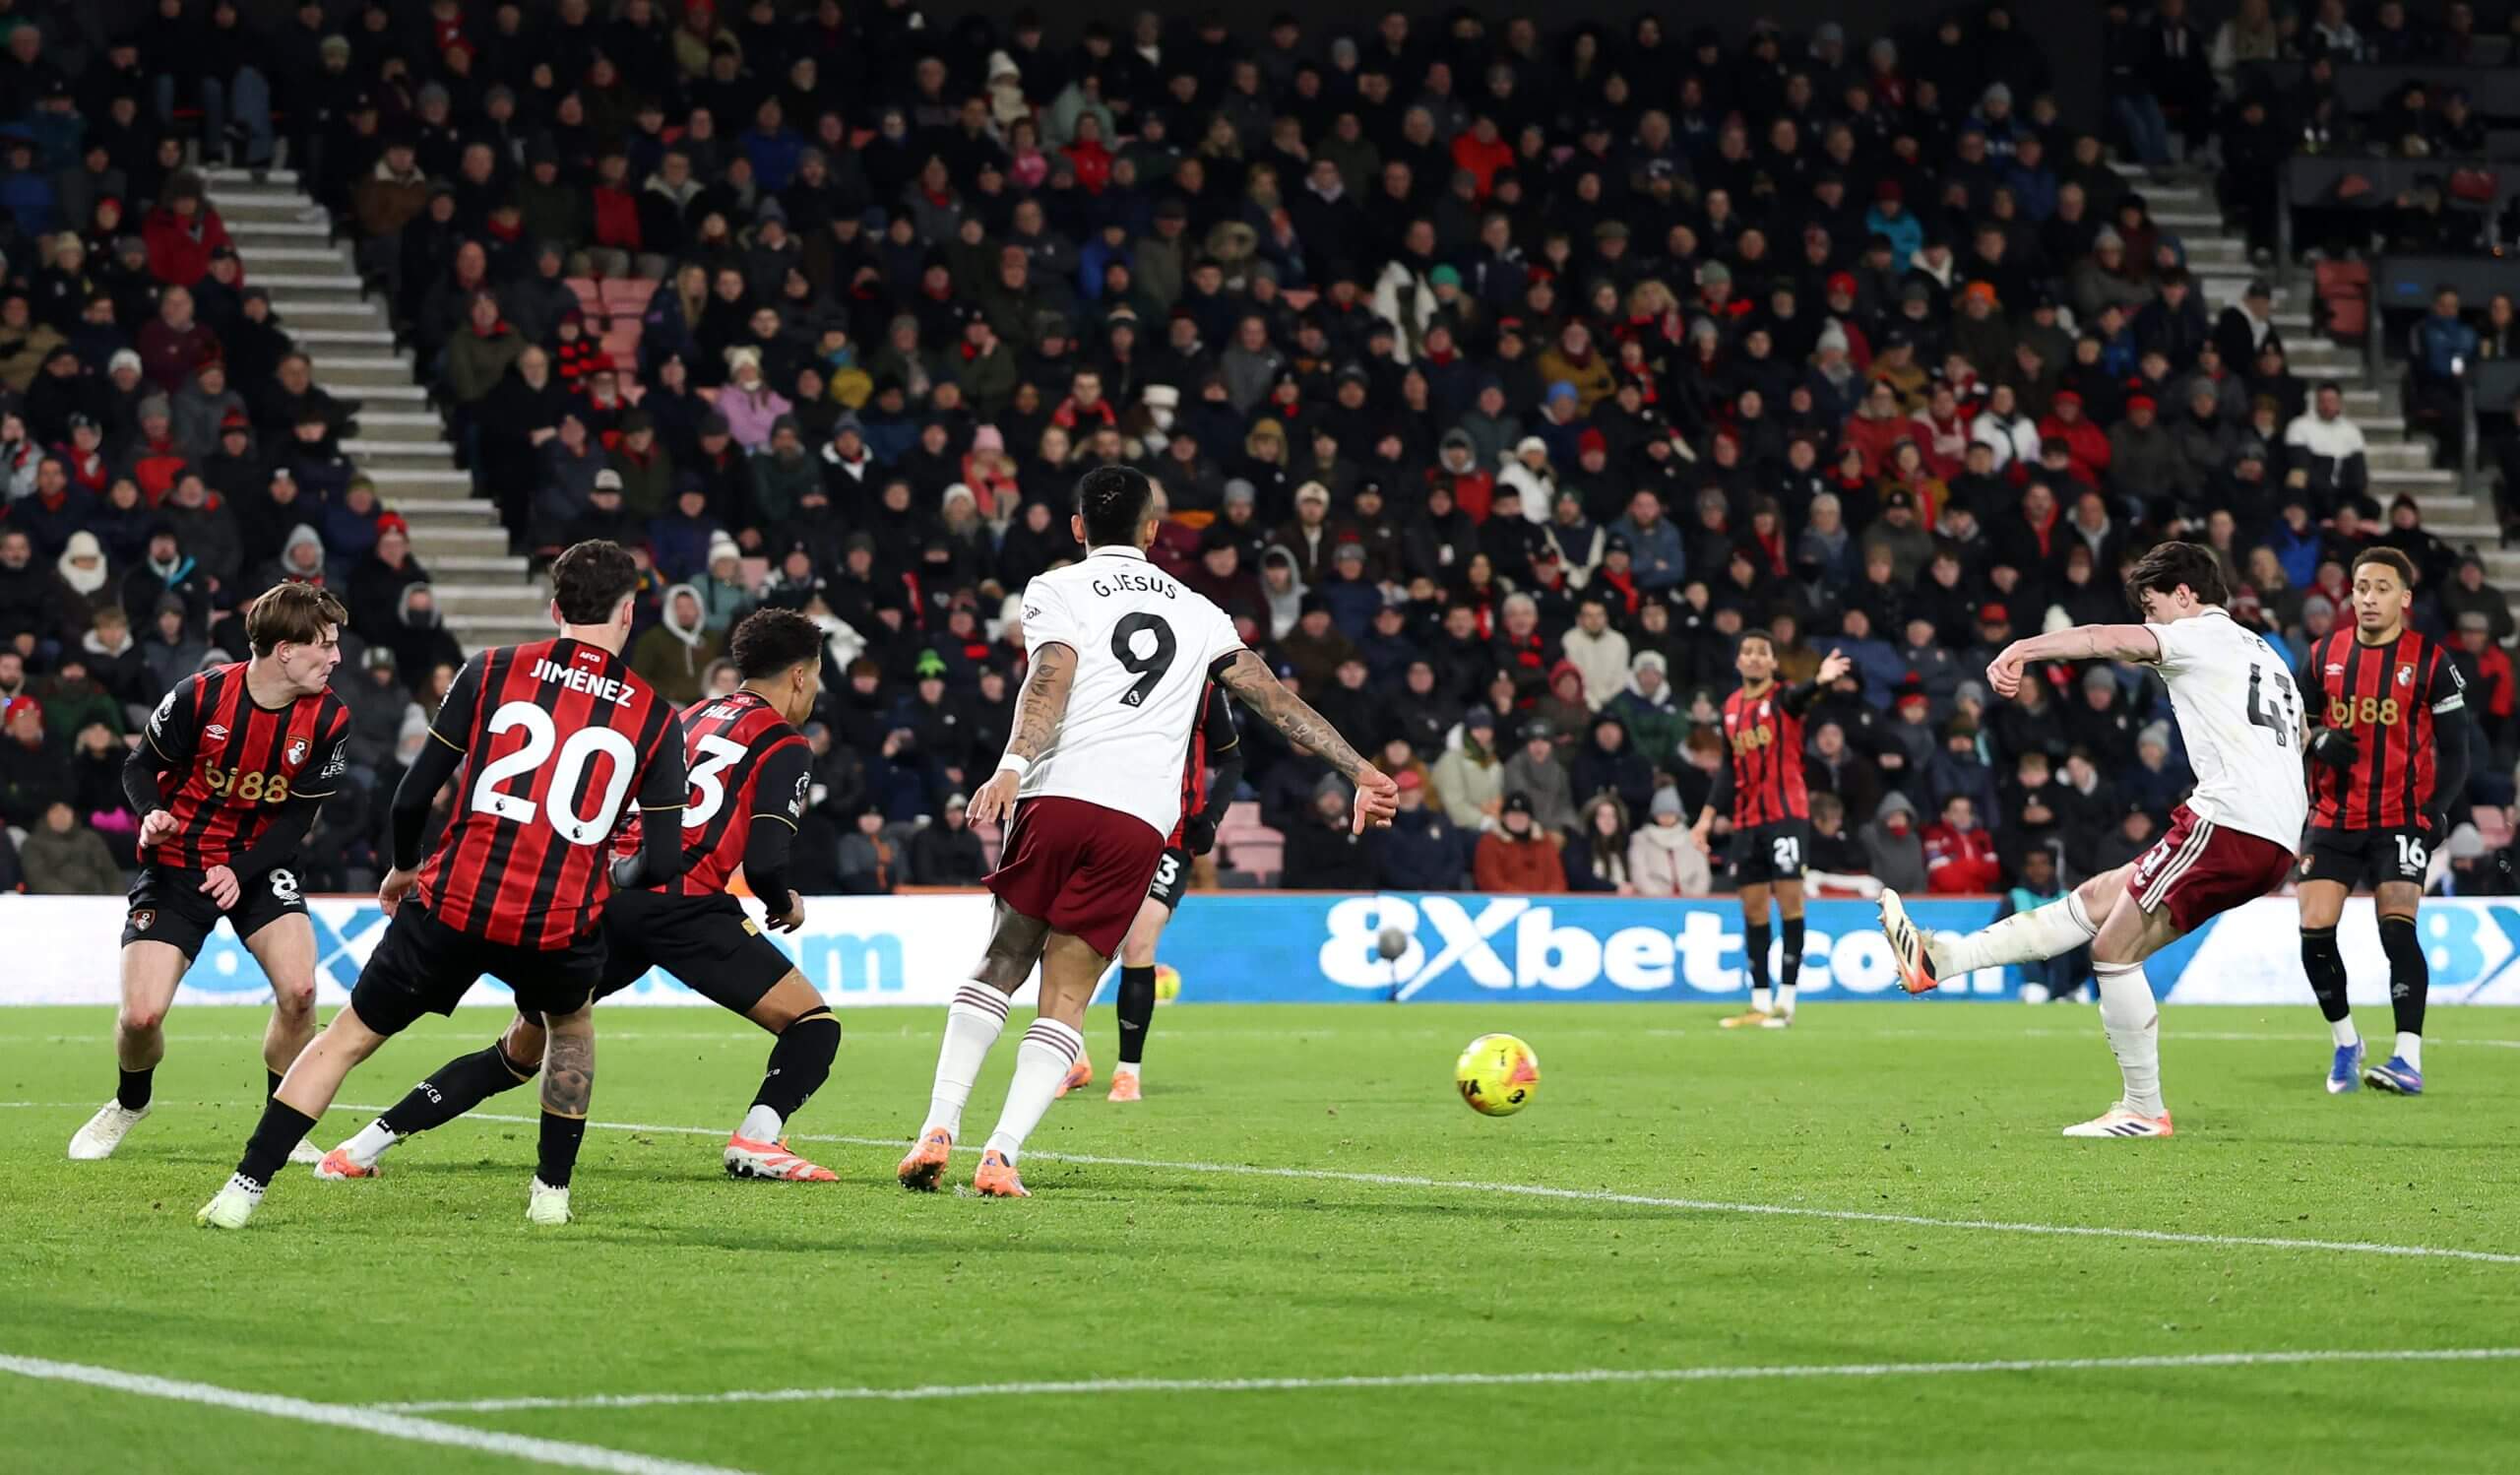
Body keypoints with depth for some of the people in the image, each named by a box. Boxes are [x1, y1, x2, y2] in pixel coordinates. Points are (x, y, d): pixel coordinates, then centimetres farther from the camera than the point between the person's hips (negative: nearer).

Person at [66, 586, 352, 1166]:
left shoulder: (328, 720, -12)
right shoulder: (201, 695, -18)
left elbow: (297, 816, -5)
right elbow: (140, 766, -5)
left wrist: (241, 872, -17)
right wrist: (151, 814, -25)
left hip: (257, 865, 2)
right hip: (177, 864, -2)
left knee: (299, 990, -23)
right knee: (141, 1014, -13)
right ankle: (130, 1103, 23)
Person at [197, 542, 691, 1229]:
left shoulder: (491, 670, 5)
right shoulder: (654, 716, 6)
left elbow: (413, 794, 4)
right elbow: (662, 862, 4)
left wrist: (403, 868, 23)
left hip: (454, 902, -1)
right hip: (560, 925, 1)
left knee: (346, 1038, 12)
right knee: (571, 1024, 34)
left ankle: (243, 1189, 6)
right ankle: (552, 1190, 30)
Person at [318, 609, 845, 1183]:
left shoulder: (693, 718, 25)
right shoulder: (785, 747, 4)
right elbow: (763, 863, -5)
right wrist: (785, 906, 14)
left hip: (607, 895, 6)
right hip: (684, 902, -6)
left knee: (520, 1050, 15)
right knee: (813, 1023, 4)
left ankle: (369, 1143, 9)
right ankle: (756, 1141, -20)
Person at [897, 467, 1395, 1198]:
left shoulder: (1055, 589, 13)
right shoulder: (1196, 611, 24)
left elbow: (1051, 682, -6)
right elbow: (1275, 699, 18)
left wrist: (1012, 767, -20)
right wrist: (1360, 772, 17)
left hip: (1059, 796, -2)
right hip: (1142, 822, 2)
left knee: (1000, 965, 14)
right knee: (1066, 997, 4)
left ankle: (939, 1129, 2)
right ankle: (1001, 1155, -11)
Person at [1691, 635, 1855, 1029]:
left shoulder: (1783, 698, -5)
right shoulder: (1731, 707, 12)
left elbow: (1799, 696, -30)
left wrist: (1820, 682, -53)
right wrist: (1709, 815, 14)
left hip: (1787, 814, -6)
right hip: (1746, 819, 6)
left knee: (1789, 900, -10)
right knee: (1753, 908, 6)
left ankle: (1786, 1001, -7)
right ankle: (1760, 1004, 12)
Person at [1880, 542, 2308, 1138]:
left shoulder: (2201, 634, 1)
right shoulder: (2267, 655, 29)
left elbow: (2107, 640, -16)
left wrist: (2021, 651, -31)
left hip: (2227, 820, -9)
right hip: (2278, 844, 9)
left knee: (2114, 949, -2)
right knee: (2094, 899, 12)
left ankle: (2144, 1110, -1)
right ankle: (1940, 959, 10)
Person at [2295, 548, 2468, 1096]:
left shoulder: (2430, 661, -4)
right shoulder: (2325, 654, 6)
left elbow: (2453, 749, -1)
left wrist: (2438, 808, -13)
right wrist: (2318, 738, -8)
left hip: (2401, 819, -3)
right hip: (2334, 818, 4)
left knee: (2397, 928, -18)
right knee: (2315, 930, -6)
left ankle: (2409, 1060, -17)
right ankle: (2345, 1043, 16)